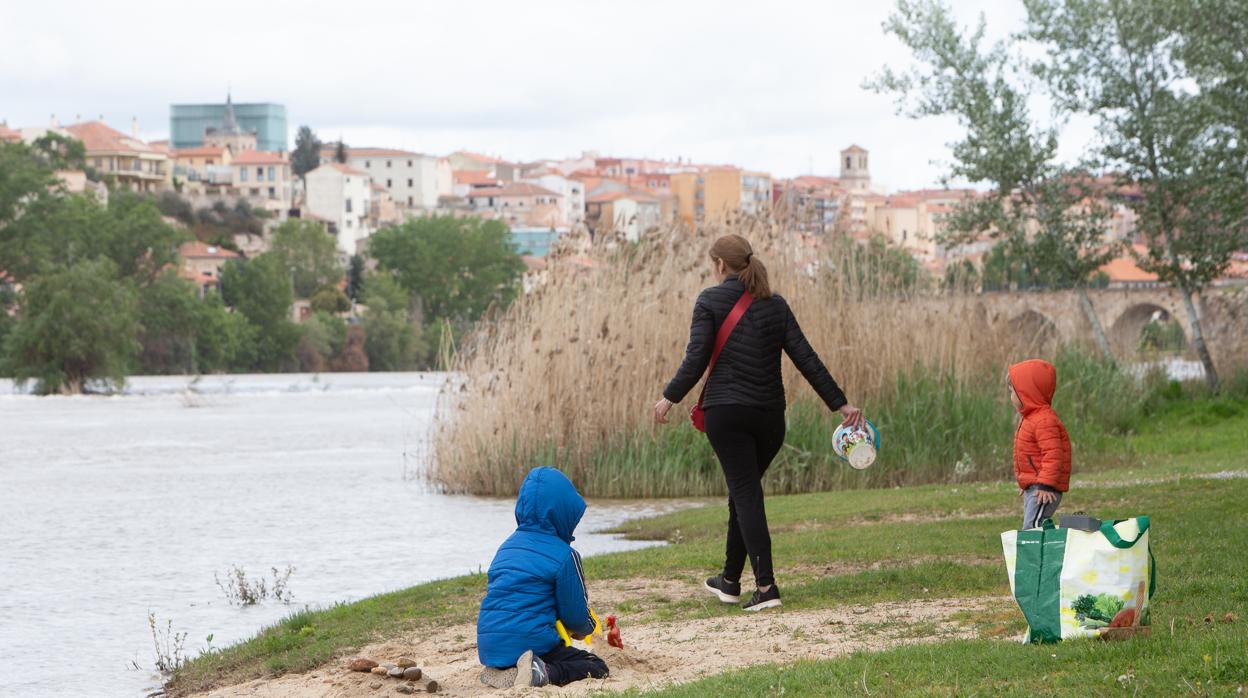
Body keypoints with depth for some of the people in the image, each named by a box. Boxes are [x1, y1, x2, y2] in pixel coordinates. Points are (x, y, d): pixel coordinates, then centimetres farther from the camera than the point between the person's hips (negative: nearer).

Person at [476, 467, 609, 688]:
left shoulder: (507, 545, 16)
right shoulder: (564, 555, -6)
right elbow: (575, 612, 1)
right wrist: (584, 629, 27)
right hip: (529, 642, -7)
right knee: (597, 668, 4)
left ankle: (502, 673, 1)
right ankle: (543, 674, -22)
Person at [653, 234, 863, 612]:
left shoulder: (710, 301, -3)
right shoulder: (775, 305, 8)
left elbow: (696, 359, -9)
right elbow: (806, 358, 4)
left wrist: (670, 397, 4)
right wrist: (840, 403, 6)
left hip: (725, 411, -4)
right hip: (769, 413, 4)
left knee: (746, 495, -7)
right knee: (744, 492, 18)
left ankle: (766, 586, -18)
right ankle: (730, 580, 29)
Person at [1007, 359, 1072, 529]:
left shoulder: (1045, 421, -19)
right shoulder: (1030, 418, 15)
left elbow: (1053, 455, -27)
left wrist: (1045, 484, -30)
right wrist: (1024, 483, 30)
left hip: (1044, 489, -11)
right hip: (1032, 487, 11)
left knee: (1031, 528, -21)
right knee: (1031, 527, 13)